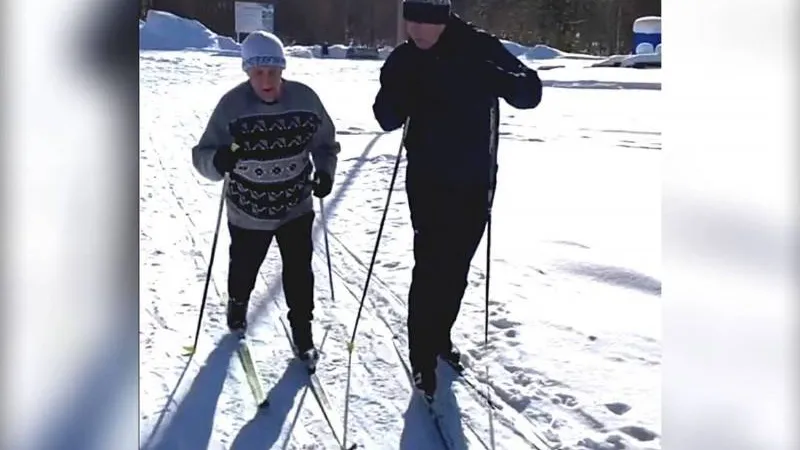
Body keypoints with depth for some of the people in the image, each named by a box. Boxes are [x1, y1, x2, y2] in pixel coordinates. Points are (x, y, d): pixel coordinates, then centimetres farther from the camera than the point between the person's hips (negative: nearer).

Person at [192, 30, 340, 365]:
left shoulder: (304, 98, -12)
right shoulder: (232, 105, -19)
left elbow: (325, 142, 4)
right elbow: (203, 153, -17)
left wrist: (325, 172, -13)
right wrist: (218, 161, -39)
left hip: (296, 206, 1)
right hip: (248, 210, -1)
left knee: (299, 271, 4)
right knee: (244, 267, 20)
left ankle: (302, 328, 27)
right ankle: (238, 304, 53)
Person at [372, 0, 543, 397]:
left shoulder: (480, 49, -11)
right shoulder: (404, 60, -6)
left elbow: (530, 92, -11)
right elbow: (388, 119, -3)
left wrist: (493, 79, -31)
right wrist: (398, 91, -24)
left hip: (476, 180, 1)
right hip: (429, 181, -1)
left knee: (457, 266, 13)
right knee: (431, 264, -6)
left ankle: (440, 337, 33)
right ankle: (423, 357, 6)